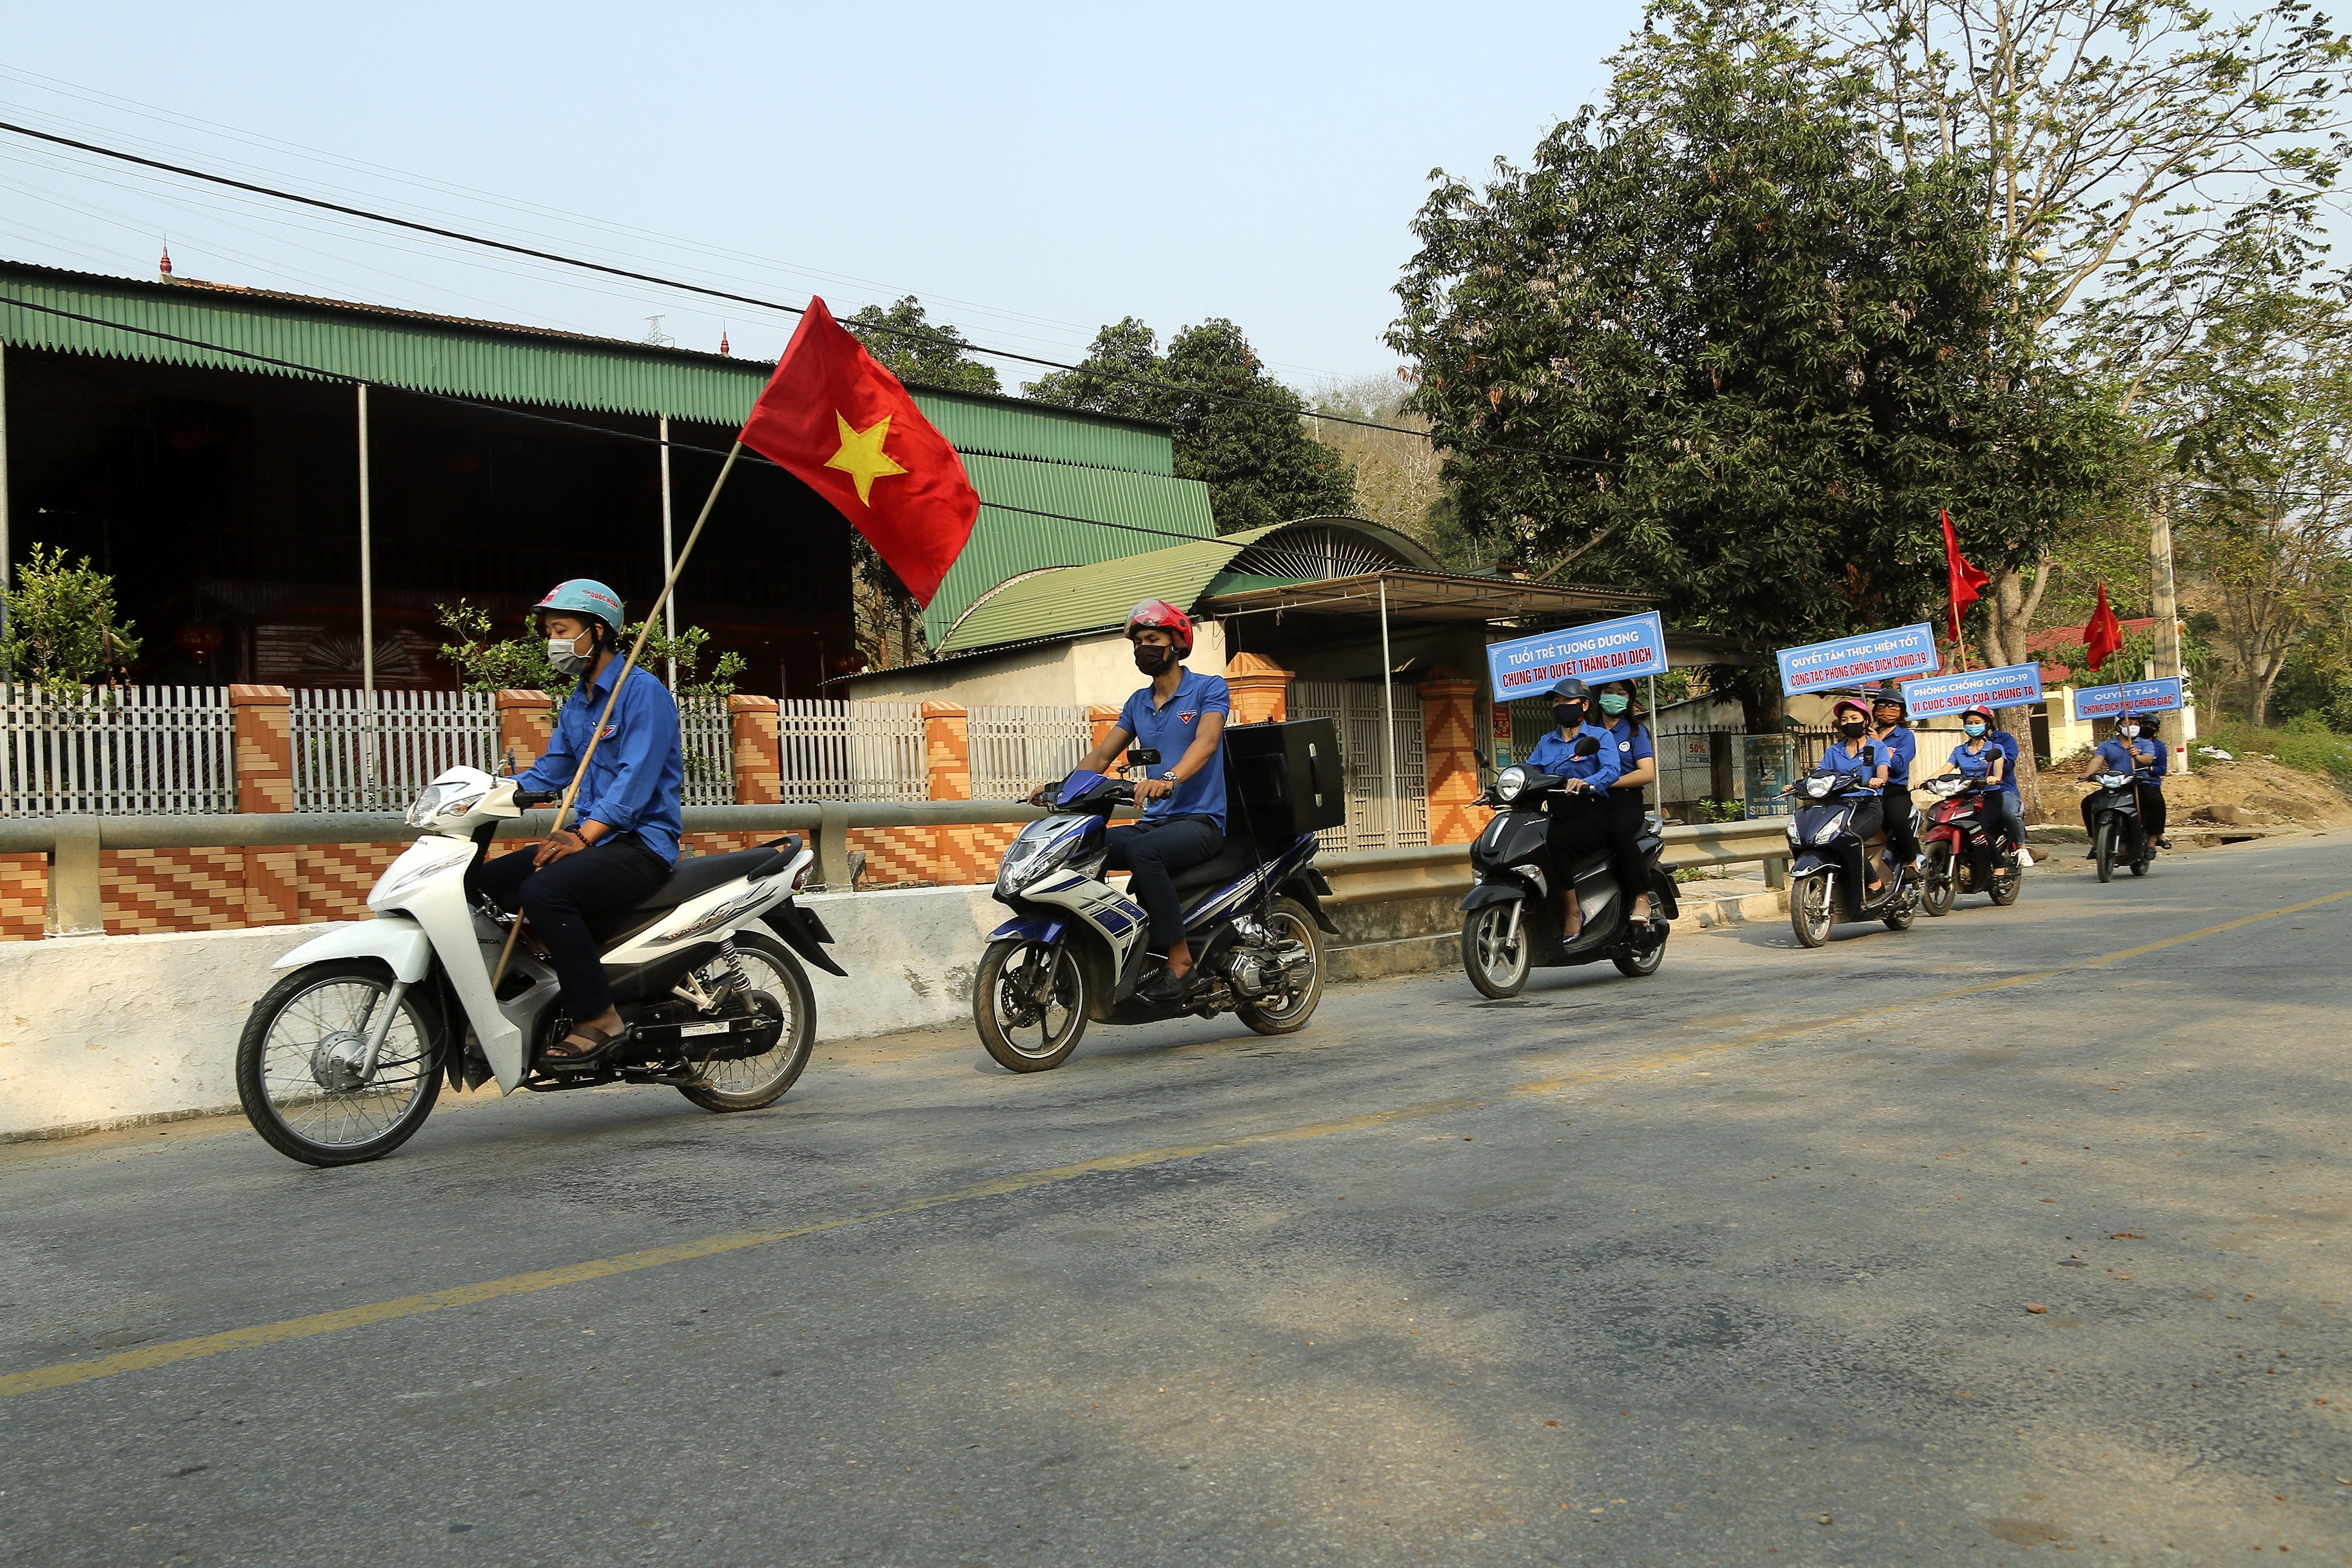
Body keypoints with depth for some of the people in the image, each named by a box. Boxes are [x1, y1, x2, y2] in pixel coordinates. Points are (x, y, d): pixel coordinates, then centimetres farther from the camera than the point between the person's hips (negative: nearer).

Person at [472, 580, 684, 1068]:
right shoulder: (576, 702, 20)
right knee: (486, 881, -3)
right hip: (592, 837, 9)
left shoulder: (643, 690, -10)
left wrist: (584, 835, -29)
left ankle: (598, 1017, -24)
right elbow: (551, 772, 18)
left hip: (643, 843, -9)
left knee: (544, 889, -31)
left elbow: (638, 776, -20)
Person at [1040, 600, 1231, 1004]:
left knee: (1143, 851, -36)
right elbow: (1101, 756, 15)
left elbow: (1207, 740, -21)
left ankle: (1179, 959, -30)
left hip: (1201, 821, -7)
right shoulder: (1137, 703, 19)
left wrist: (1168, 780, -40)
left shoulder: (1209, 688, -2)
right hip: (1154, 821, 7)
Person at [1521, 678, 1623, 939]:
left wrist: (1587, 782, -35)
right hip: (1559, 816, 5)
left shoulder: (1600, 736, 6)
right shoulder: (1546, 742, 24)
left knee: (1554, 842, -35)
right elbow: (1528, 772, 11)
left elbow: (1611, 770, -13)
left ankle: (1573, 910, -26)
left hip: (1591, 816, -5)